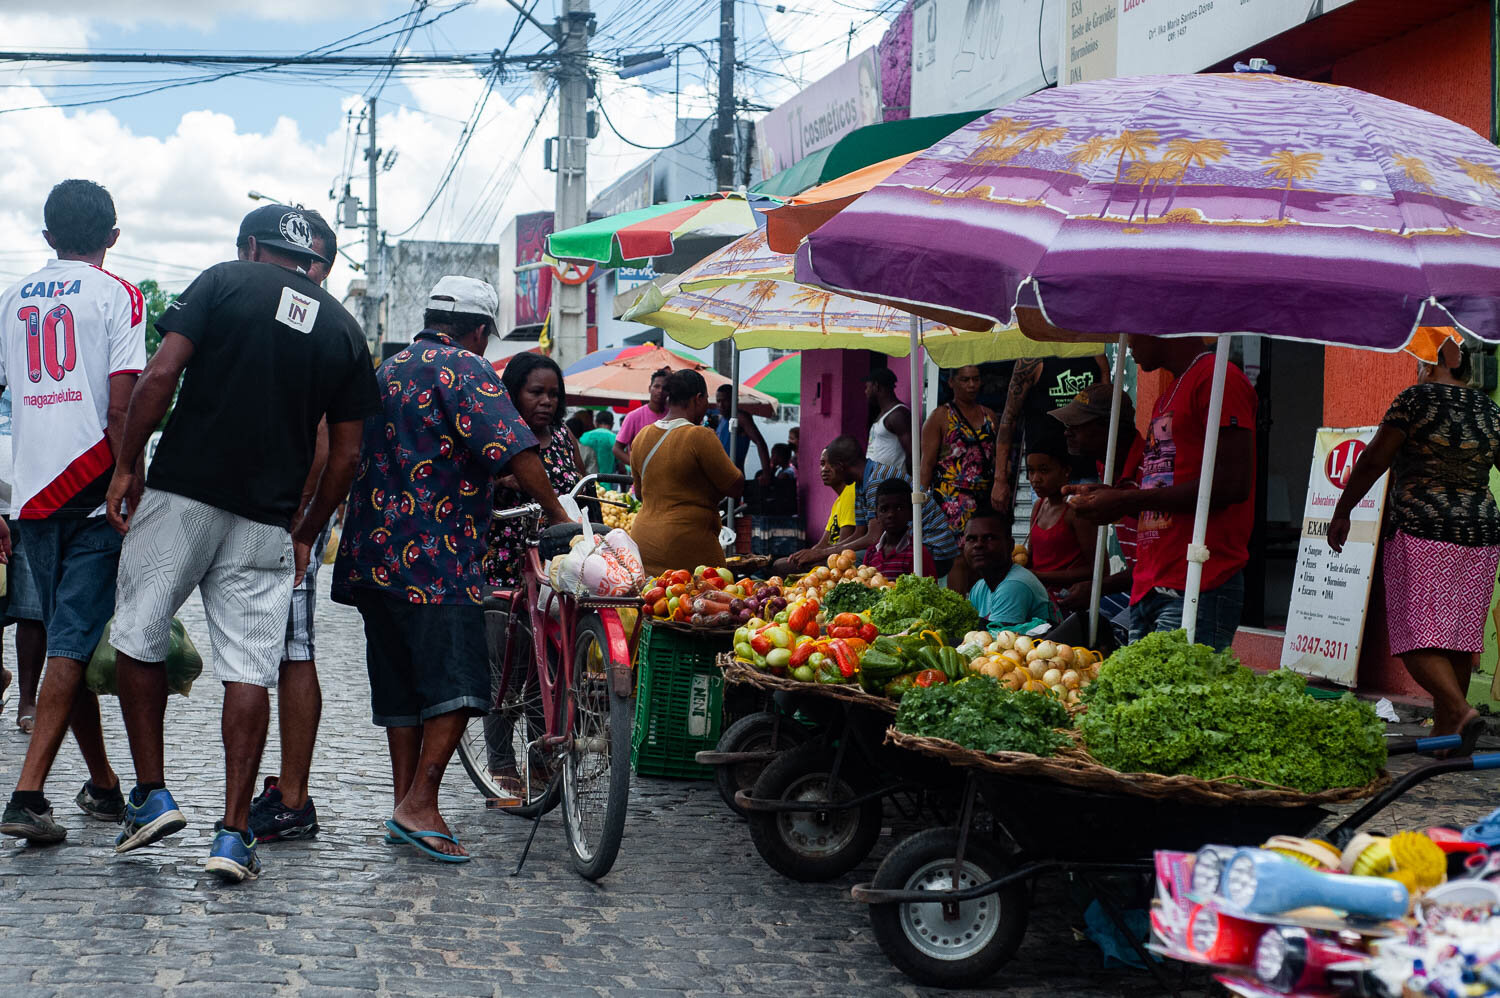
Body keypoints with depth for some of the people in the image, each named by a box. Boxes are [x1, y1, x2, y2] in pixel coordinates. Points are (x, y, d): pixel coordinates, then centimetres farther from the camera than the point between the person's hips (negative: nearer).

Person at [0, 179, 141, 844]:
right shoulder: (117, 296, -2)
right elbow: (122, 410, -12)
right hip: (92, 490, -5)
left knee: (67, 639, 14)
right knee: (73, 644, -6)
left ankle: (103, 785, 24)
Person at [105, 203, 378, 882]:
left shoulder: (225, 281, 3)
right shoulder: (344, 328, 11)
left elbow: (160, 377, -8)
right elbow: (346, 455, 9)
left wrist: (126, 465, 0)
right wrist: (308, 534, 18)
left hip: (183, 493, -2)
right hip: (267, 521, 3)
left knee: (137, 637, 13)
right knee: (250, 669, 2)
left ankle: (151, 796, 11)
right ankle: (233, 834, 0)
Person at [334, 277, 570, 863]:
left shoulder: (389, 370, 21)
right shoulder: (464, 369, -5)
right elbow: (513, 450, -17)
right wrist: (557, 516, -11)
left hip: (375, 551, 9)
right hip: (437, 555, -9)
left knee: (400, 684, 12)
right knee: (456, 683, -9)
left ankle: (405, 804, 14)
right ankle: (420, 805, -16)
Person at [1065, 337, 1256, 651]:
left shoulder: (1219, 378, -6)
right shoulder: (1167, 397, 25)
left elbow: (1233, 483, -16)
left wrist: (1127, 501, -12)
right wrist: (1103, 496, 11)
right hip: (1149, 589, 9)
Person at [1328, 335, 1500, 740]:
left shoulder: (1417, 400, -5)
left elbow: (1372, 462, -6)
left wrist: (1341, 512, 3)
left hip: (1420, 531, -6)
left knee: (1419, 638, -7)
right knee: (1459, 635, 11)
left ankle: (1461, 710, -26)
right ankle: (1443, 730, 16)